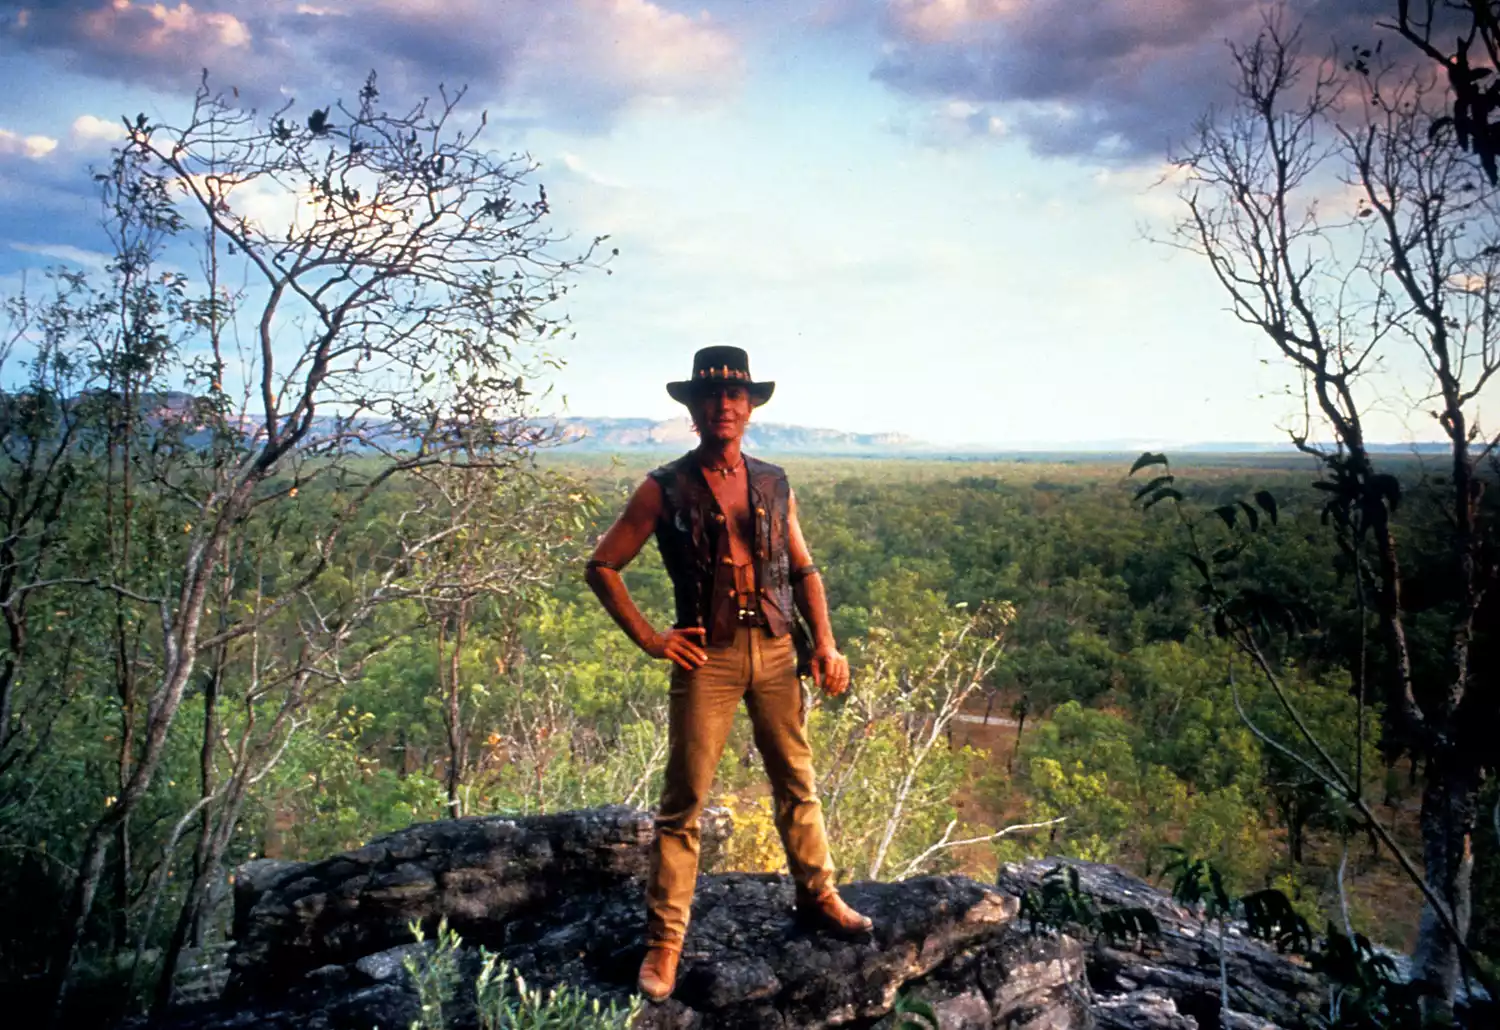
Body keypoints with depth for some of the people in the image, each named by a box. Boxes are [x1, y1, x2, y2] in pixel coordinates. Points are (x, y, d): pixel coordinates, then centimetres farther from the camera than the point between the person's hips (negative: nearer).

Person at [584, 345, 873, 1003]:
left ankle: (817, 897, 35)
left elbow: (804, 569, 15)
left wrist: (825, 641, 4)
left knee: (797, 781, 15)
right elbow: (602, 565, 1)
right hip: (708, 656, -3)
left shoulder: (773, 485, 8)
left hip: (777, 650, 4)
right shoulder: (665, 489, -3)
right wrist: (648, 638, -5)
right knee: (684, 800, 0)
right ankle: (664, 940, 12)